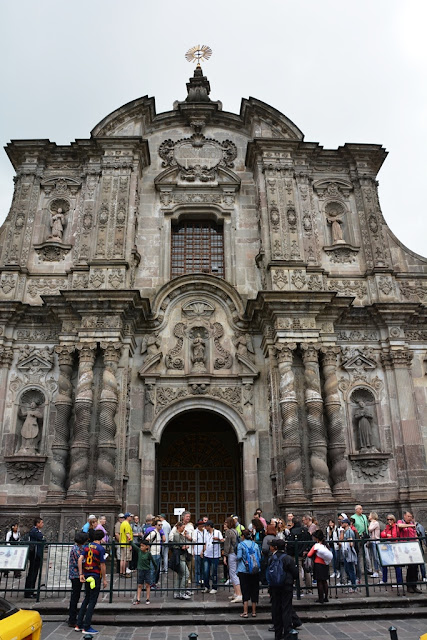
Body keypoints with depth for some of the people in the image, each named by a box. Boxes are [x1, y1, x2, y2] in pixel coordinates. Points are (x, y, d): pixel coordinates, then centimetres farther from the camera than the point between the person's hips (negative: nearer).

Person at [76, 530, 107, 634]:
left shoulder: (86, 546, 6)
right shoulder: (100, 548, -11)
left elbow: (80, 560, -3)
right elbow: (102, 565, -12)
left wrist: (81, 574, -1)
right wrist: (104, 579, -4)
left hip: (86, 576, 6)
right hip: (95, 576, -6)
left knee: (86, 599, 18)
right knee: (92, 601, 2)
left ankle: (79, 625, 19)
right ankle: (86, 627, 5)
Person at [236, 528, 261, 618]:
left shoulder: (241, 544, -6)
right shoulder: (255, 545, 4)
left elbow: (239, 557, -9)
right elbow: (259, 558, 3)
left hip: (244, 571, -3)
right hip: (255, 571, 3)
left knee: (245, 591, 4)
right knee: (254, 591, 10)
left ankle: (245, 612, 3)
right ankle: (254, 612, 16)